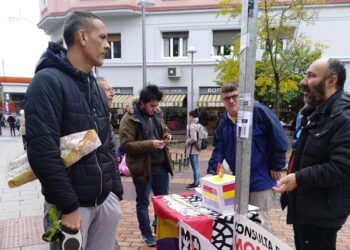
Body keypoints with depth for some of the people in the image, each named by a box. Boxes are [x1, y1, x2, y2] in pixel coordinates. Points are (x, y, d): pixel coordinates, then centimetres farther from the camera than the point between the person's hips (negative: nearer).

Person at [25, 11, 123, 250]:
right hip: (71, 203, -7)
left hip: (105, 200, 7)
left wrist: (116, 191, 11)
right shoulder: (48, 81, -13)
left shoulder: (96, 87, 11)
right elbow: (42, 151, -21)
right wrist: (68, 206, -19)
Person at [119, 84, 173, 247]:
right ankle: (146, 233, 29)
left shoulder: (157, 114, 5)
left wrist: (167, 136, -4)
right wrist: (150, 144, -26)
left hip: (161, 165, 6)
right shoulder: (129, 118, -16)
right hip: (142, 167, -6)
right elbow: (126, 146, -20)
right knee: (143, 202, 11)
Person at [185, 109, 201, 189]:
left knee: (195, 167, -1)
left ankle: (195, 183, 8)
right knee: (196, 166, 17)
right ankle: (197, 182, 27)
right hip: (196, 149, 10)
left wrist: (187, 141, -9)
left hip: (192, 149, -10)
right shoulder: (197, 125, 10)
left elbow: (193, 138, -26)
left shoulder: (192, 126, -19)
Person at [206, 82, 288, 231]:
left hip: (260, 179, -6)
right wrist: (211, 171, -8)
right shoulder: (224, 123, 6)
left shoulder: (257, 111, -15)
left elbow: (279, 138, -15)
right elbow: (219, 150, 5)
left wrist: (276, 166, -12)